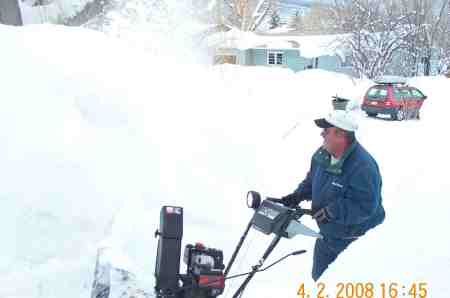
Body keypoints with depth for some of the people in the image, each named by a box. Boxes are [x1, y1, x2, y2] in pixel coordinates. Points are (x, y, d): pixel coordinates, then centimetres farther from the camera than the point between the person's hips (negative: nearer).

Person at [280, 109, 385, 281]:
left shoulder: (363, 167, -33)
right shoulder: (322, 154, -7)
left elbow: (365, 207, -33)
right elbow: (312, 179, 10)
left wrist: (332, 211, -37)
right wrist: (298, 195, -5)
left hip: (355, 240, -8)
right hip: (328, 233, 8)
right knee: (319, 277, 25)